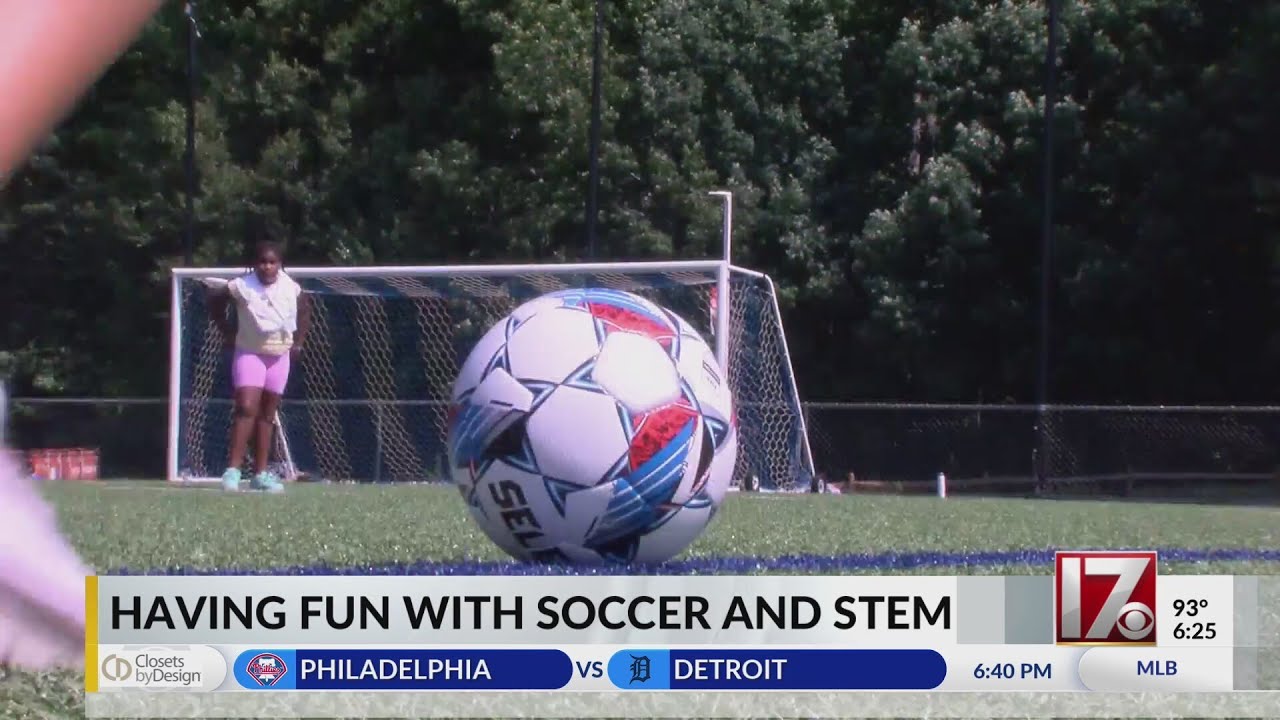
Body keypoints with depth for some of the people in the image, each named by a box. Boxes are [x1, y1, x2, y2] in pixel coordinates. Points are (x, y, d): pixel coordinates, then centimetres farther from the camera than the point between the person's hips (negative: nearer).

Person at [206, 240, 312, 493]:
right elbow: (215, 299, 1)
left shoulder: (291, 289, -4)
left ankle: (261, 473, 13)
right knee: (247, 407, -19)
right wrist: (227, 333, 1)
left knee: (267, 415, 8)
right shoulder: (242, 286, -13)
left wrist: (298, 342, 9)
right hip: (249, 353, -4)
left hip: (280, 356, 4)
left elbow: (305, 310, 15)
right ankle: (232, 470, -21)